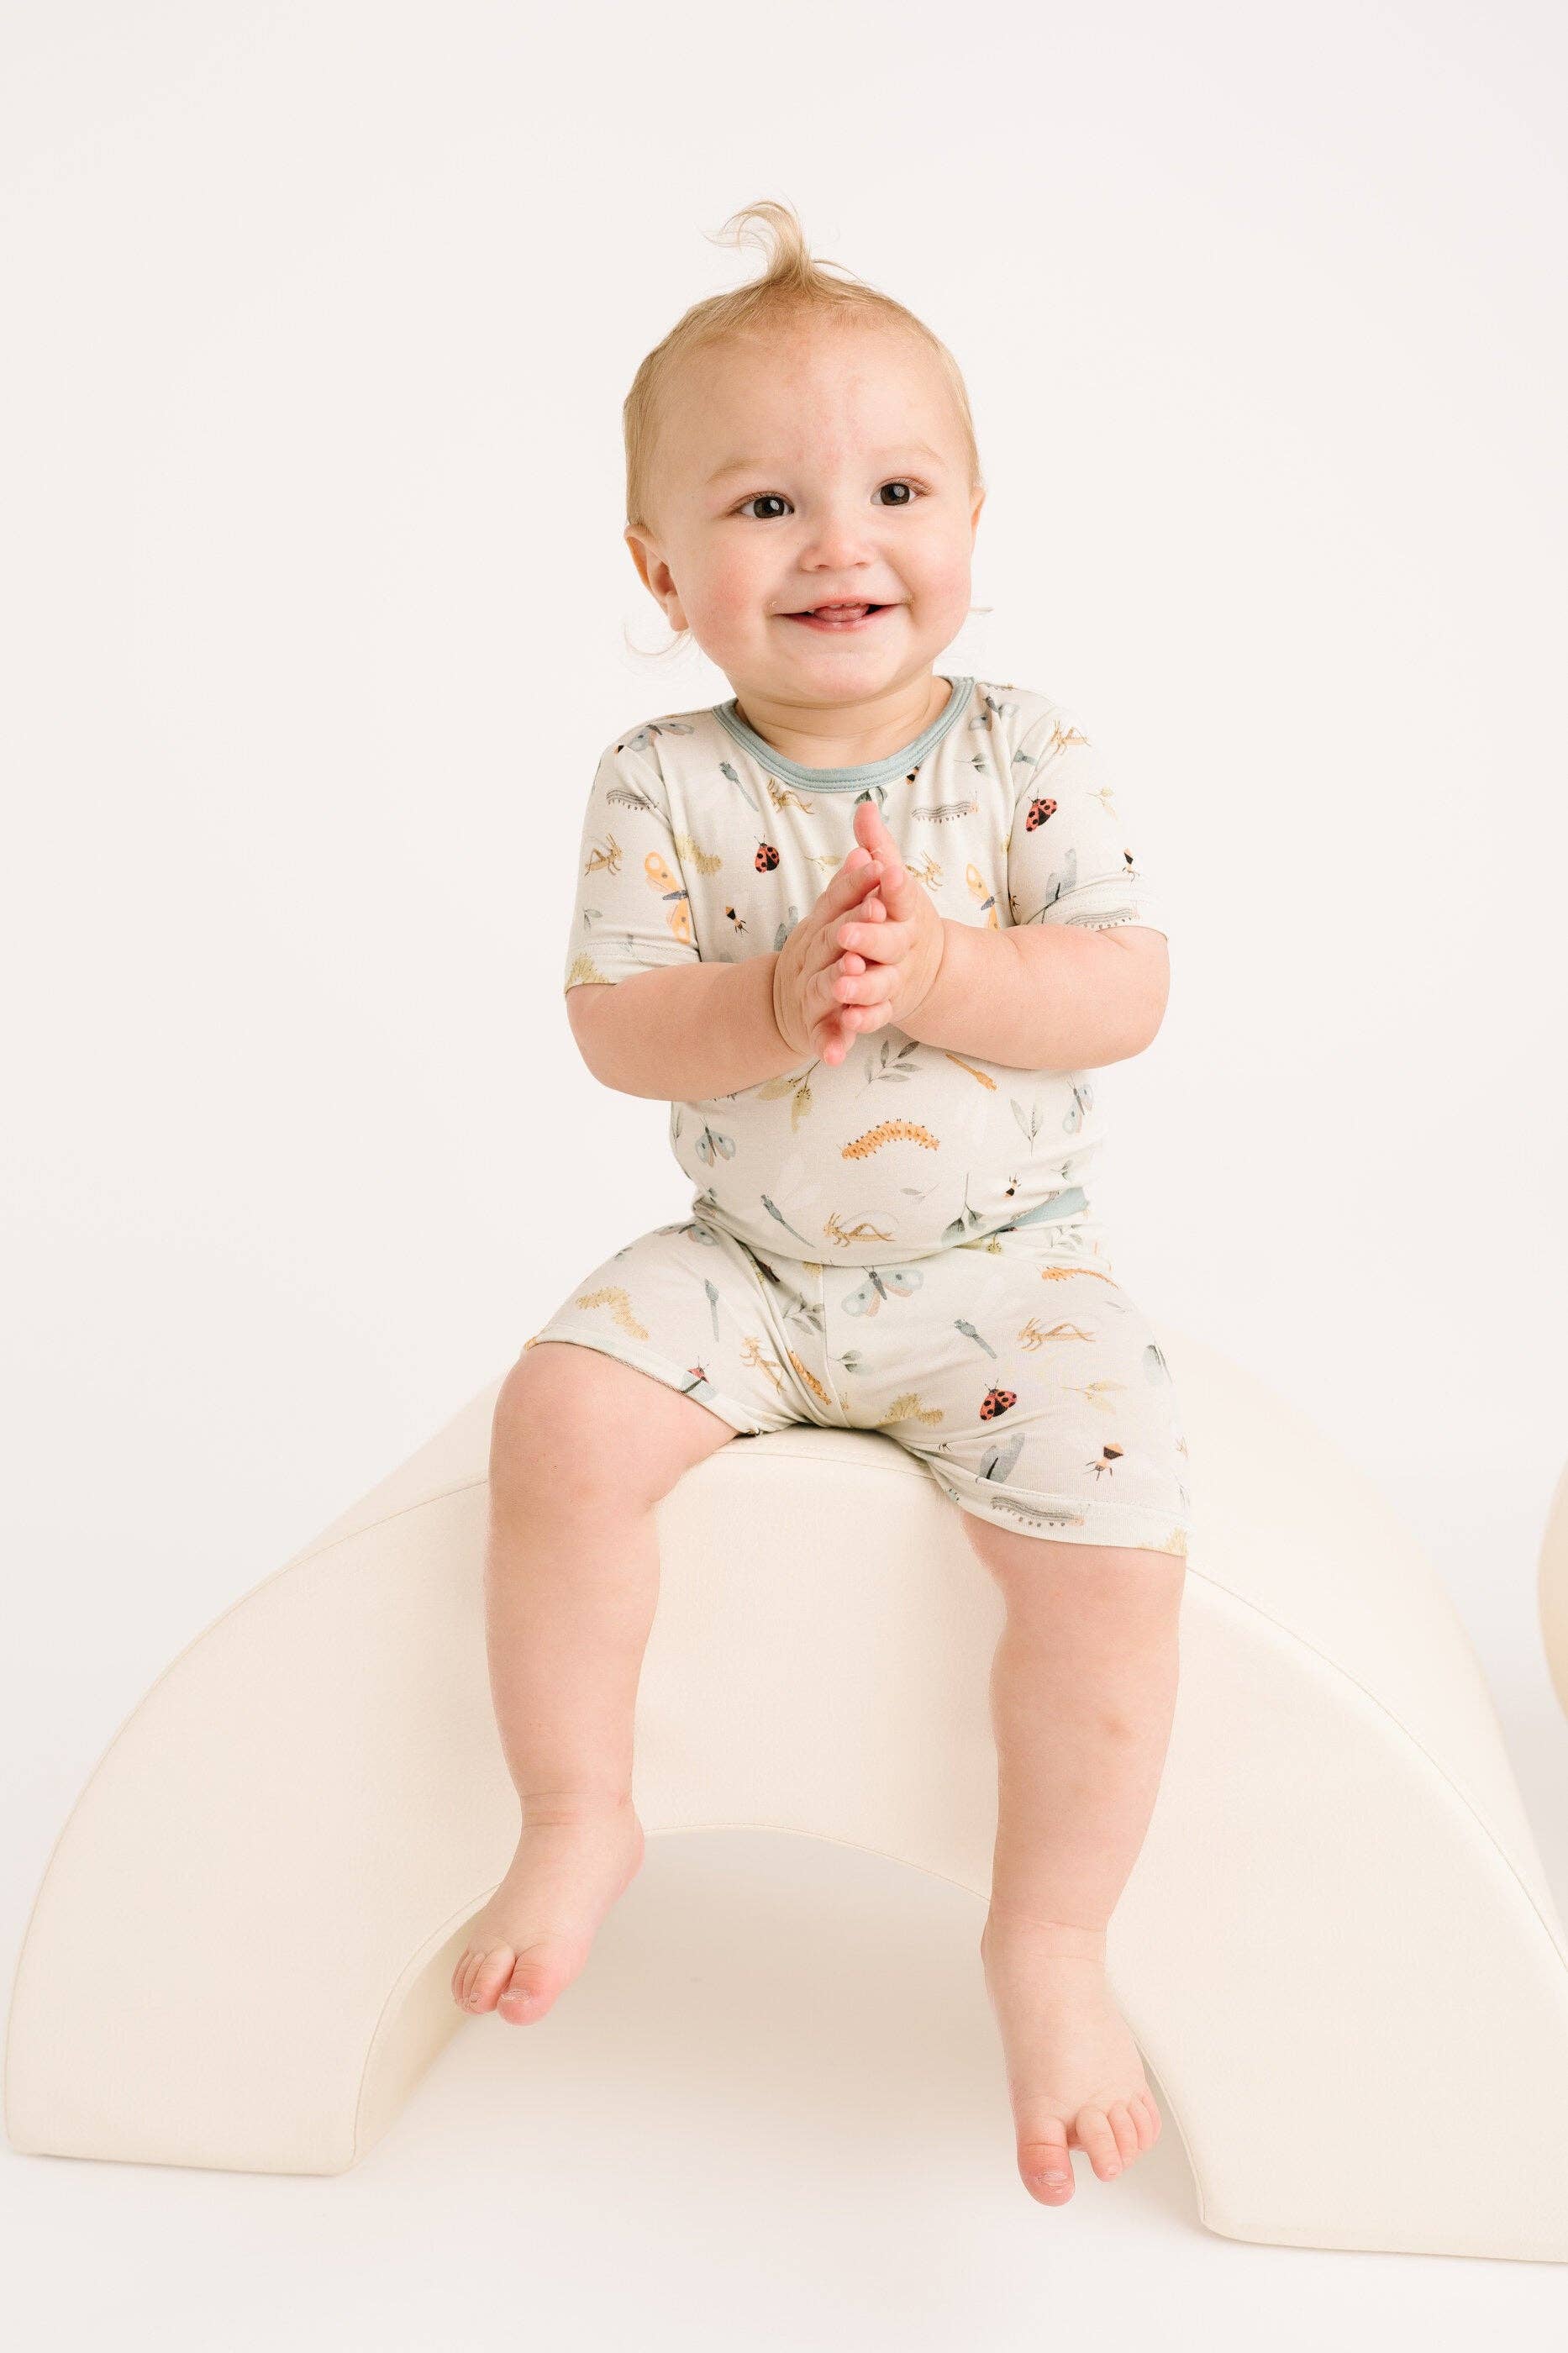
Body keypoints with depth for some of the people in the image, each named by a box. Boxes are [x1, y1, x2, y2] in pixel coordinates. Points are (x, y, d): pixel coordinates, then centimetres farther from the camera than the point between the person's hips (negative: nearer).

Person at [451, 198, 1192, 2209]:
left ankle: (1047, 1943, -1)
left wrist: (936, 971, -28)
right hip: (743, 1266, 1)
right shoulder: (663, 787, -5)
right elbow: (614, 1031, -10)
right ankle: (576, 1820, 0)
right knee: (562, 1421, -23)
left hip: (1000, 1268, -1)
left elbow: (1127, 994, -12)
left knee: (1114, 1544, -22)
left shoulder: (1025, 759, -6)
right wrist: (778, 1006, -28)